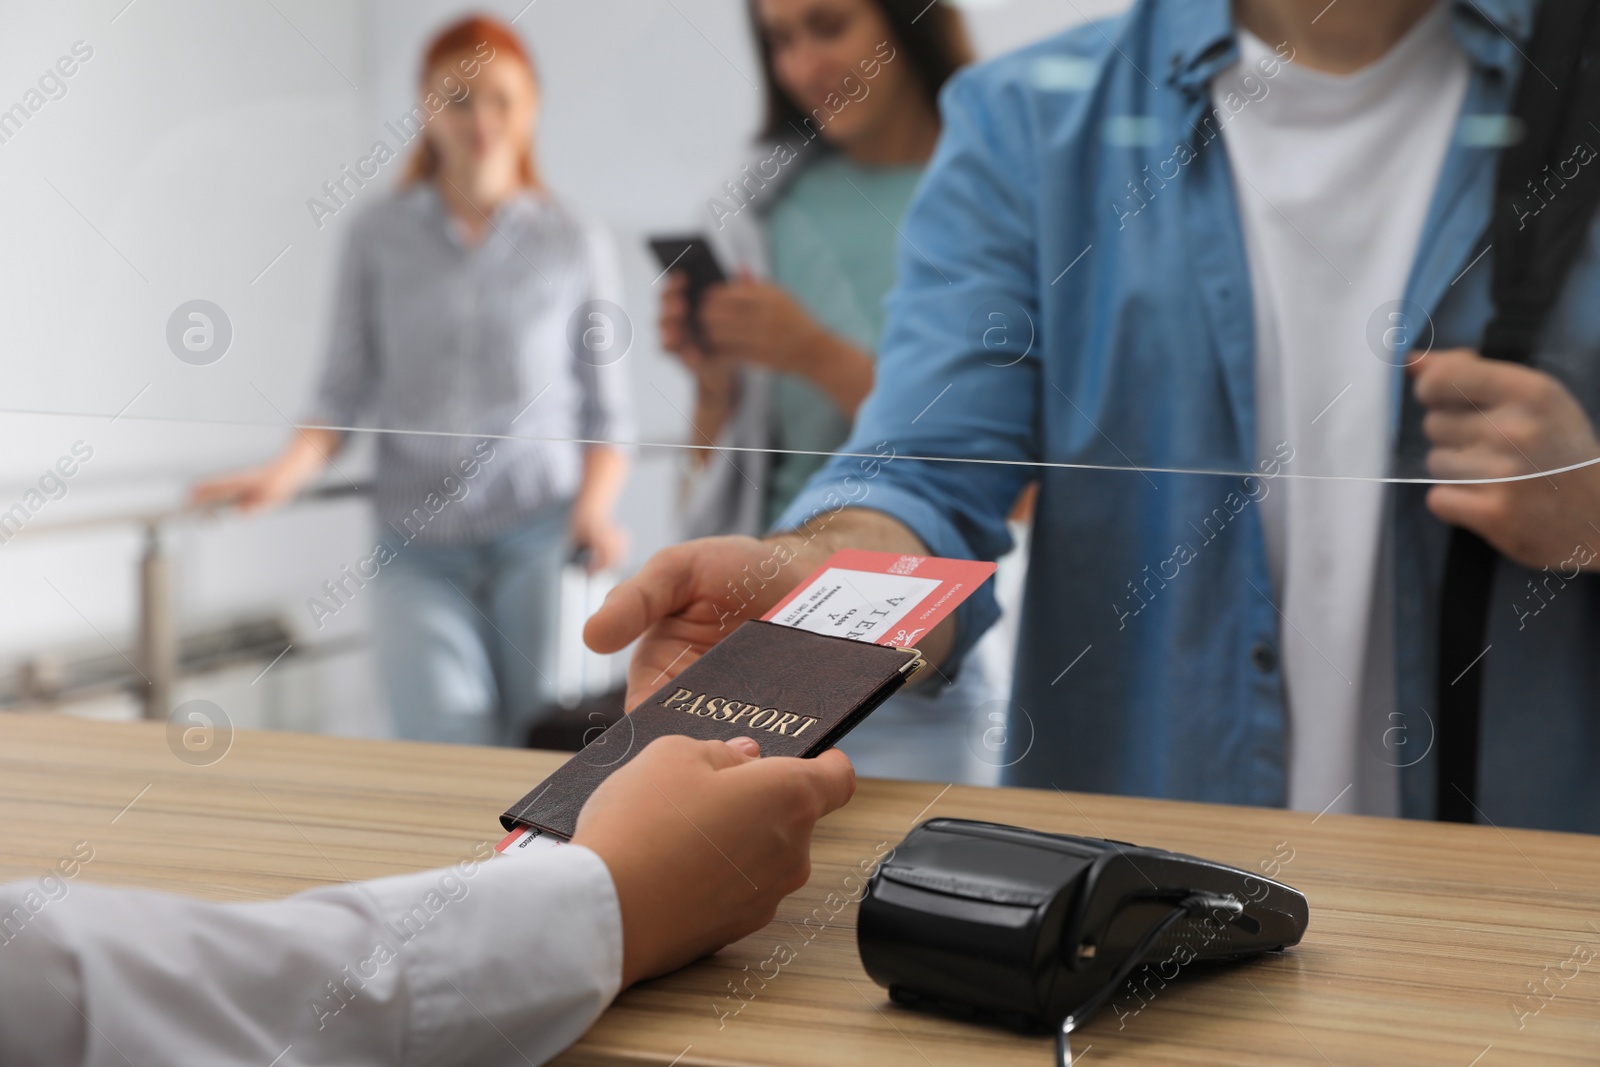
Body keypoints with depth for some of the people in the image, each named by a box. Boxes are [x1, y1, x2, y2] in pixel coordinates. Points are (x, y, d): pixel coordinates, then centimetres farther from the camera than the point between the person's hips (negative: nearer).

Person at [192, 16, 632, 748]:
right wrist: (287, 470, -10)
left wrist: (593, 509, -10)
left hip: (539, 541, 0)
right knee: (450, 757, -16)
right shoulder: (379, 237, 7)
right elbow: (346, 392, 7)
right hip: (418, 549, 0)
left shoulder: (575, 246, 6)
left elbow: (606, 415, 7)